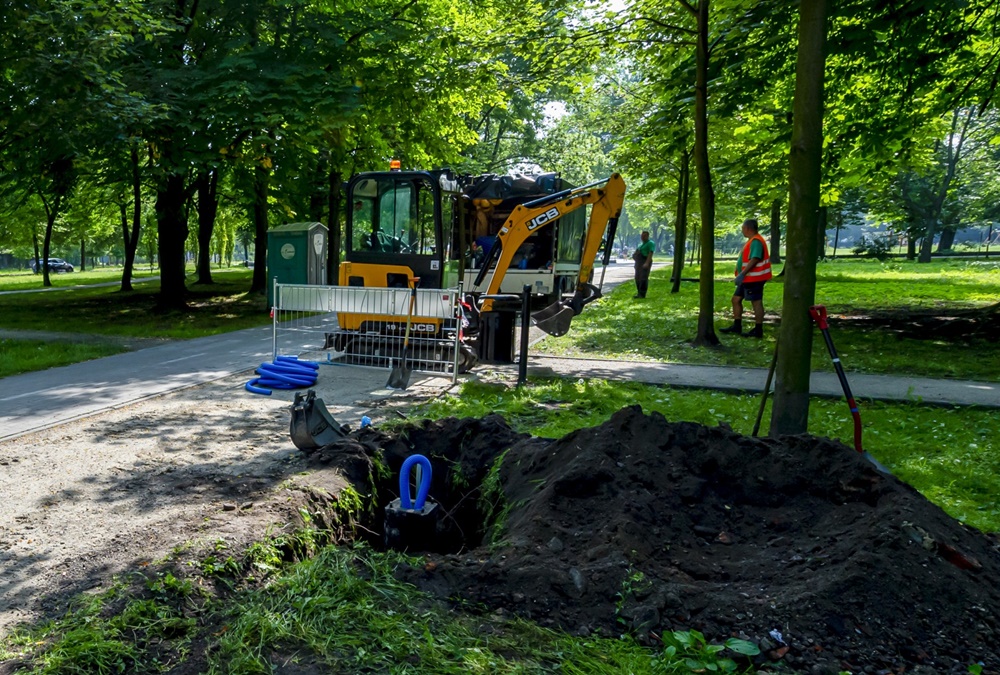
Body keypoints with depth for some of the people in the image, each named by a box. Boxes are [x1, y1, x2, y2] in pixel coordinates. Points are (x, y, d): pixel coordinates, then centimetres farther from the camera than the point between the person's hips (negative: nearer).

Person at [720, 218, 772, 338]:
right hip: (748, 278, 11)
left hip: (754, 278, -11)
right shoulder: (752, 241, 16)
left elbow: (755, 259, -27)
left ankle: (758, 330, 0)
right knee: (736, 299, 13)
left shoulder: (756, 241, -17)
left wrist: (742, 274, -29)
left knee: (756, 302, -5)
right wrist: (742, 275, 22)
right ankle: (737, 326, 19)